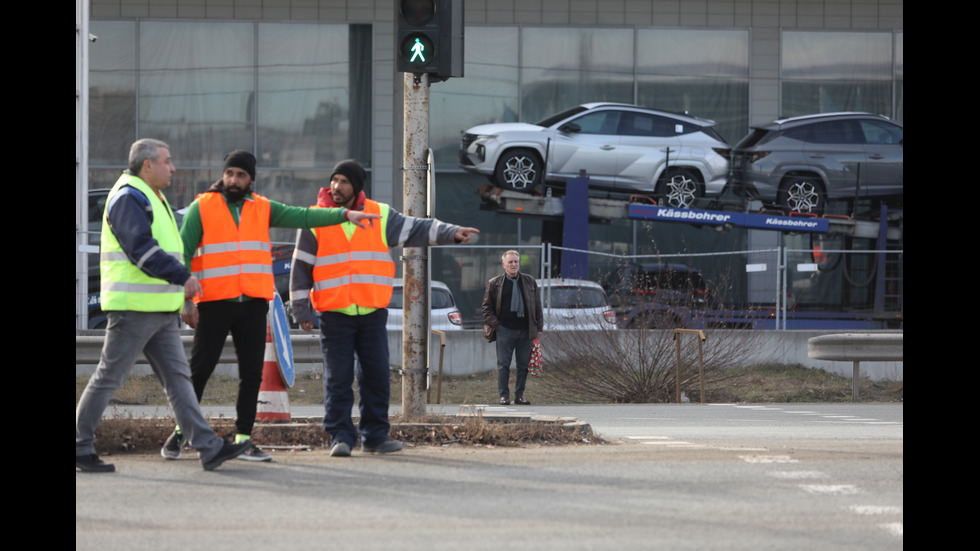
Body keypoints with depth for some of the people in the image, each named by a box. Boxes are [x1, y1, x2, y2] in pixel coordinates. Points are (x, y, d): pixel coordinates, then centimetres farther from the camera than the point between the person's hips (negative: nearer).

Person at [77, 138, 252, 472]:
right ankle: (80, 448, 5)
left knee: (178, 378, 4)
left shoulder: (153, 199, 21)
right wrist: (182, 276, -30)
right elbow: (142, 249, -24)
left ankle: (209, 448, 1)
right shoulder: (128, 199, -13)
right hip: (133, 307, -10)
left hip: (161, 311, 10)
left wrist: (180, 286, 24)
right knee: (109, 378, -3)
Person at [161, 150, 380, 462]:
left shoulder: (263, 209, 11)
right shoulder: (201, 208, 0)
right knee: (199, 370, -1)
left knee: (252, 373, 3)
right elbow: (182, 253, -2)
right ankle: (180, 432, 11)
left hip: (253, 305, 4)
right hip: (214, 304, -4)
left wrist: (344, 214, -9)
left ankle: (243, 439, 9)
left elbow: (304, 216, 3)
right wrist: (185, 299, -10)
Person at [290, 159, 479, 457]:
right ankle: (340, 436, 2)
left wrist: (452, 232, -9)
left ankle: (375, 435, 12)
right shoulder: (316, 221, 2)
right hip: (333, 315, -2)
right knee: (338, 379, -3)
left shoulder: (381, 216, 7)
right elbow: (301, 269, 3)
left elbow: (416, 229, 5)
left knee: (377, 376, 3)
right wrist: (302, 310, -1)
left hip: (373, 313, 2)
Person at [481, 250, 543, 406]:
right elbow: (487, 307, 8)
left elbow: (537, 306, 14)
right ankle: (504, 395, 4)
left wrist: (538, 328, 8)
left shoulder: (529, 282, 11)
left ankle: (519, 395, 13)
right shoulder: (494, 283, 5)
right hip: (505, 330, -2)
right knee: (503, 364, -2)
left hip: (525, 331, 2)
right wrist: (494, 324, -4)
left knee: (523, 365, 4)